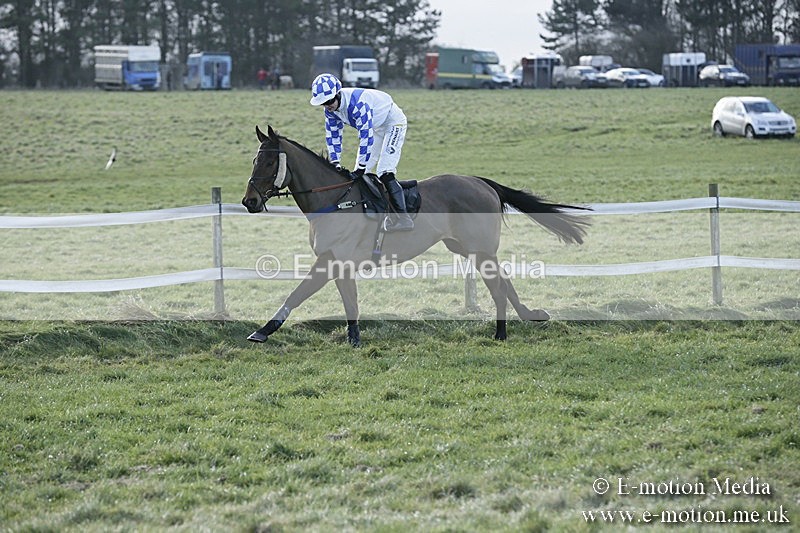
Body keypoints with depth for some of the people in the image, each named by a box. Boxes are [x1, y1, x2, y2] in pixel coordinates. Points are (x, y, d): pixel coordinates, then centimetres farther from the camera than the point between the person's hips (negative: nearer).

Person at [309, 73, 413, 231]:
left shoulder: (357, 103, -36)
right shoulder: (331, 109, -9)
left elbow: (366, 137, -36)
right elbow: (332, 136, -1)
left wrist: (360, 168, -34)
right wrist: (336, 164, -10)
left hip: (393, 122, -9)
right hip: (376, 127, 9)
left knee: (385, 172, -22)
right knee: (359, 174, 7)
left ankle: (403, 217, -26)